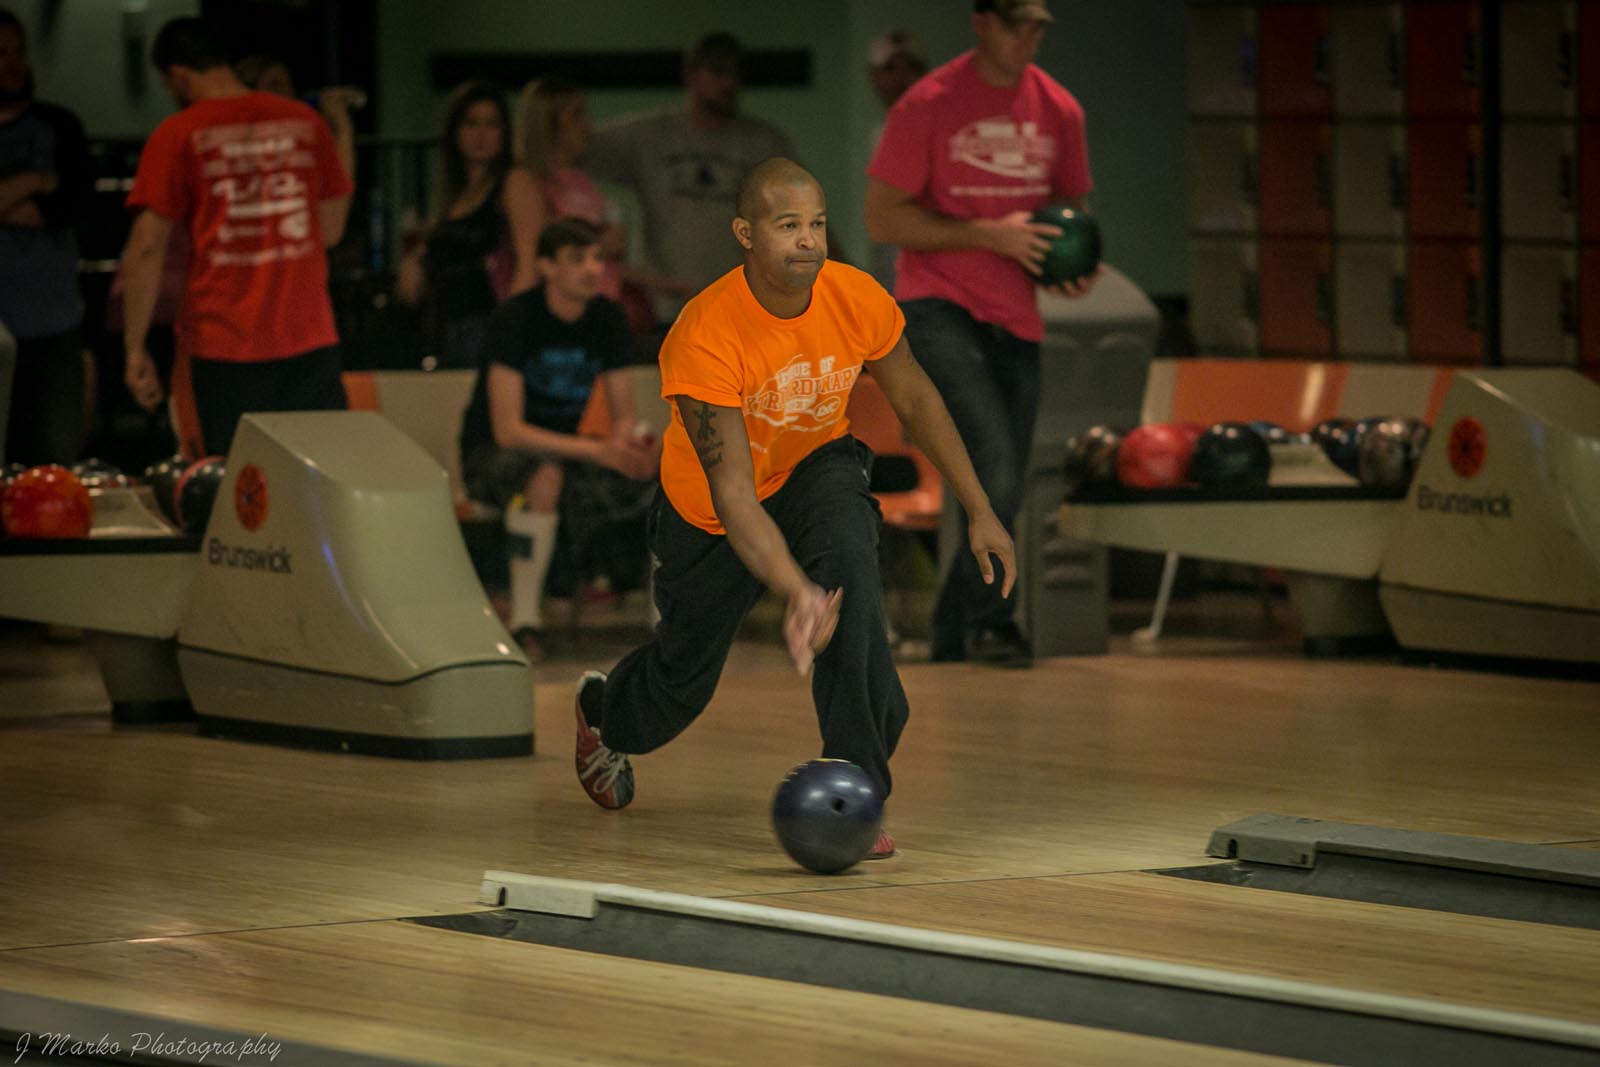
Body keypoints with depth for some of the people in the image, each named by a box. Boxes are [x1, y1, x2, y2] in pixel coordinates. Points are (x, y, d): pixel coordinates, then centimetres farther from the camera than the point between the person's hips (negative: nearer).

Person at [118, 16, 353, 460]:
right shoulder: (305, 122, 8)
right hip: (309, 341, 3)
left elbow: (146, 248, -8)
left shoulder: (177, 136, -4)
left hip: (222, 346, -3)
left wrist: (135, 349, -4)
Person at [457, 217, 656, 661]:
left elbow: (623, 417, 4)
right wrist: (597, 450, -36)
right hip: (490, 457, -5)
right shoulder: (514, 320, -19)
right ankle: (524, 622, -34)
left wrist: (627, 443, -23)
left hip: (563, 449, 5)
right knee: (546, 471, -40)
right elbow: (508, 430, -26)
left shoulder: (605, 319, -1)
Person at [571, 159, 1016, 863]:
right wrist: (796, 592, -53)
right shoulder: (704, 337, -35)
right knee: (683, 680, 14)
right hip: (708, 511, -2)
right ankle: (601, 712, 54)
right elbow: (731, 493, -39)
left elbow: (915, 400, -2)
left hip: (815, 466, 2)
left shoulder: (856, 299, -22)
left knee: (847, 558, -33)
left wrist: (979, 513, -2)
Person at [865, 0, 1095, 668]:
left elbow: (1071, 208, 22)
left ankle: (951, 639, 20)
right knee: (995, 466, -22)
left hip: (1015, 321, 6)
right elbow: (883, 218, -7)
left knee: (1000, 490, 7)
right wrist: (990, 234, -15)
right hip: (938, 309, -6)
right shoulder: (929, 105, -6)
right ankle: (988, 622, -14)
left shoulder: (1059, 111, 8)